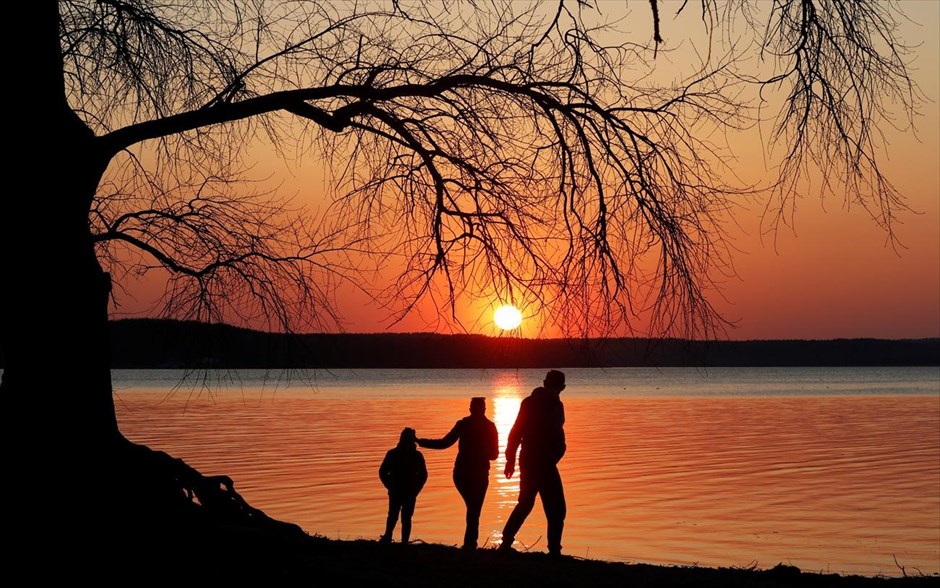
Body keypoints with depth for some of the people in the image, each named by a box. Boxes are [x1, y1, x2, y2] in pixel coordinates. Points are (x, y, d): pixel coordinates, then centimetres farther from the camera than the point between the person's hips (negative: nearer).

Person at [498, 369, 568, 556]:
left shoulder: (528, 402, 9)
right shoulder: (554, 405, -11)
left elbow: (515, 432, 13)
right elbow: (556, 436, -18)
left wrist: (511, 458, 19)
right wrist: (554, 457, -5)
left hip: (527, 461, 7)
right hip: (544, 463, -7)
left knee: (525, 503, 22)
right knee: (556, 510, -3)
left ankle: (506, 543, 23)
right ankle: (554, 550, -9)